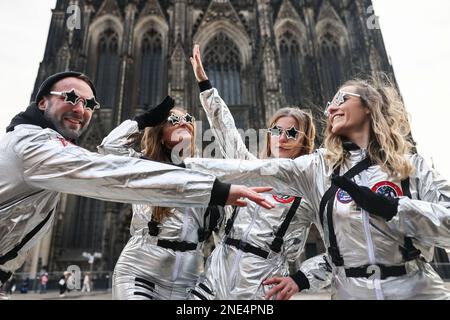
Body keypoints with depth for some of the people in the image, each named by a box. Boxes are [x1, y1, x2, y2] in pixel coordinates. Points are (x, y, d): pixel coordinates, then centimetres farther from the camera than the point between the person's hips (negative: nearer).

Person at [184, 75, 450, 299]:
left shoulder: (412, 166, -2)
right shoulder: (318, 166, -2)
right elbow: (252, 171, -9)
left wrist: (388, 206, -21)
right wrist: (184, 164, -12)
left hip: (417, 288, -1)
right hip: (351, 290, 1)